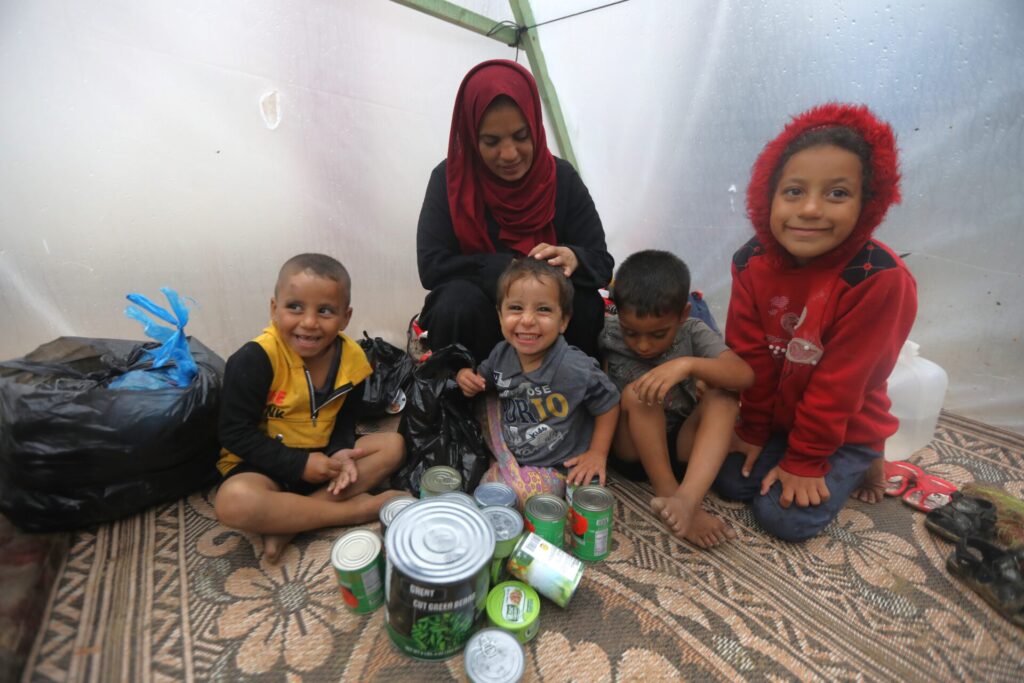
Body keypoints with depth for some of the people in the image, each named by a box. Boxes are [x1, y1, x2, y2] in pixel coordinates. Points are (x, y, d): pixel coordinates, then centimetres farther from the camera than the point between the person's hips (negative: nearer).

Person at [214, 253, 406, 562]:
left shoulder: (352, 357, -10)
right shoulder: (255, 359, -23)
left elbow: (345, 421, 3)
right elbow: (235, 433, -17)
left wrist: (340, 453, -18)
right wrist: (299, 464, -22)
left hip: (321, 457, 5)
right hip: (265, 464, -4)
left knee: (393, 445, -9)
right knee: (233, 502, -35)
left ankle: (287, 524, -19)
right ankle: (357, 509, -19)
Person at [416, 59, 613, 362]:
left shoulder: (562, 178, -7)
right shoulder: (449, 179, -9)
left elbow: (602, 264, -10)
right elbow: (431, 265, -16)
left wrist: (572, 259, -33)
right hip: (469, 320, -1)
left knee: (586, 304, -27)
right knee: (459, 301, -32)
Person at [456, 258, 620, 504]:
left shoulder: (576, 370, -28)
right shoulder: (501, 354, -12)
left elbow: (608, 403, -10)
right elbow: (484, 377, 11)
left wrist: (598, 454, -9)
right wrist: (467, 377, -11)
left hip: (557, 465, -5)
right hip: (511, 451, 6)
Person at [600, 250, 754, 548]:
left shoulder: (693, 332, -10)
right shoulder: (608, 334, -12)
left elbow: (744, 376, -25)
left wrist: (688, 364, -40)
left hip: (679, 443, 2)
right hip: (630, 444, -1)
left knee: (723, 398, -23)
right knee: (637, 392, -29)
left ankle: (687, 497, -38)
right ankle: (666, 492, -25)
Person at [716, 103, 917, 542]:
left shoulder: (879, 279, -28)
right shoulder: (752, 262, -15)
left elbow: (838, 383, -23)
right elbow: (750, 358, -10)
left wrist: (803, 462, -15)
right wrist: (753, 432, -3)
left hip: (844, 429, -4)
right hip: (776, 417, 4)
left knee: (784, 517, -8)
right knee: (730, 482, 0)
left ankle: (861, 463, 19)